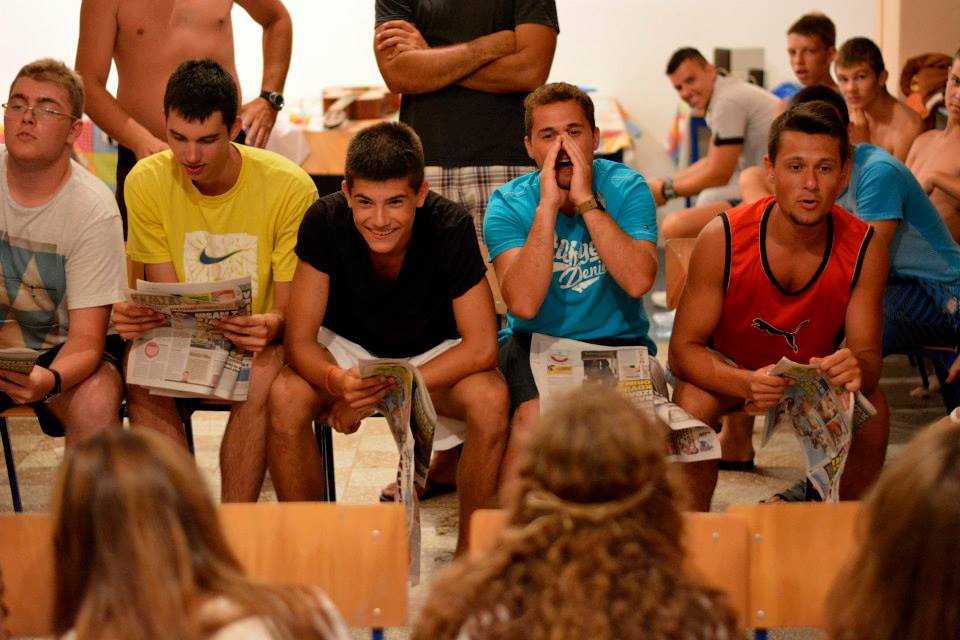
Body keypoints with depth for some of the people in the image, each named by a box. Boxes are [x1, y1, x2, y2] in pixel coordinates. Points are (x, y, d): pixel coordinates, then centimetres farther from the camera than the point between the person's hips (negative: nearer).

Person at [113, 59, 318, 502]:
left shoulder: (290, 187, -14)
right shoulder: (147, 182, -6)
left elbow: (293, 311, -10)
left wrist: (271, 326, -35)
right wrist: (136, 316, -27)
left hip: (260, 345, -2)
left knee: (264, 375, -35)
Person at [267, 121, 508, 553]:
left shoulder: (451, 227, -27)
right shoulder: (324, 222, -24)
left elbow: (481, 347, -25)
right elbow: (299, 340, -21)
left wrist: (383, 392, -30)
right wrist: (337, 382, -44)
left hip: (433, 354, 0)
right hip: (348, 347, 1)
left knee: (490, 400, -32)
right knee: (285, 398, -30)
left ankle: (470, 552, -12)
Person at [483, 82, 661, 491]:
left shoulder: (626, 188, -5)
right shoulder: (509, 204, -5)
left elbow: (638, 281, -22)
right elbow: (523, 303, -21)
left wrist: (586, 201, -22)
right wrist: (548, 207, -22)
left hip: (617, 341, 1)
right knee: (533, 417, -30)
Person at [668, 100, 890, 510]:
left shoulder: (865, 249, -22)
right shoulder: (721, 239, -27)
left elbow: (867, 351, -16)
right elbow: (683, 348, -24)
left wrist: (858, 368, -44)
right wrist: (745, 383, -45)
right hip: (726, 368, -2)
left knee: (872, 411, -25)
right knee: (692, 404, -32)